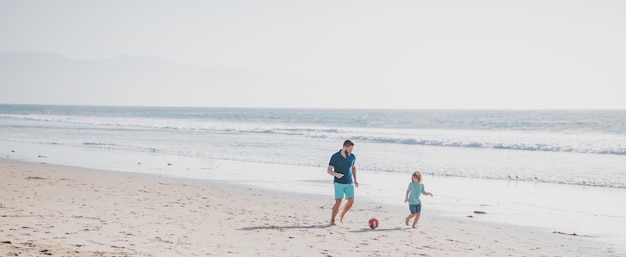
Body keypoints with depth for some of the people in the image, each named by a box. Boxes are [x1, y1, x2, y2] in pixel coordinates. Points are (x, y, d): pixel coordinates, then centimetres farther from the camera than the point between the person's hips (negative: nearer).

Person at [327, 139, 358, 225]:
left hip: (349, 183, 4)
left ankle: (342, 215, 16)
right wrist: (336, 174, -32)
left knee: (351, 201, -9)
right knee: (338, 202, -13)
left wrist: (355, 180, 13)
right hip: (339, 183, -4)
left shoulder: (352, 156, 2)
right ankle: (332, 220, 4)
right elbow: (329, 170, -12)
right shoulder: (335, 157, -12)